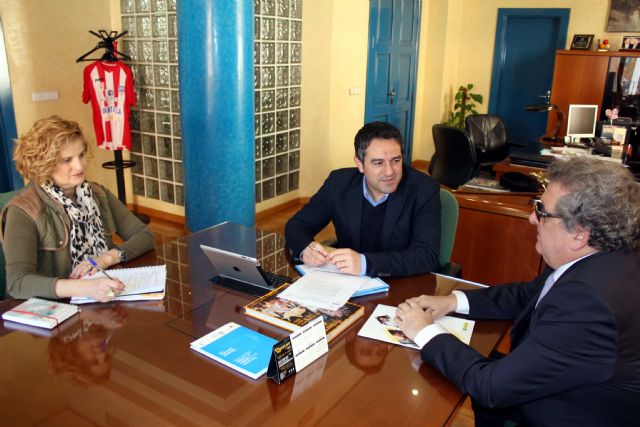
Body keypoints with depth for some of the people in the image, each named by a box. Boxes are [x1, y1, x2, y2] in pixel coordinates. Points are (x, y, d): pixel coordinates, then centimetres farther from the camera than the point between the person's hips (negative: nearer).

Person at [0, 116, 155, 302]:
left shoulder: (98, 194, 4)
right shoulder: (24, 211, -12)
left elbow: (145, 235, 2)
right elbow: (17, 282, -22)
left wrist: (107, 257, -15)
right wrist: (83, 287, -36)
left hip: (105, 298, 4)